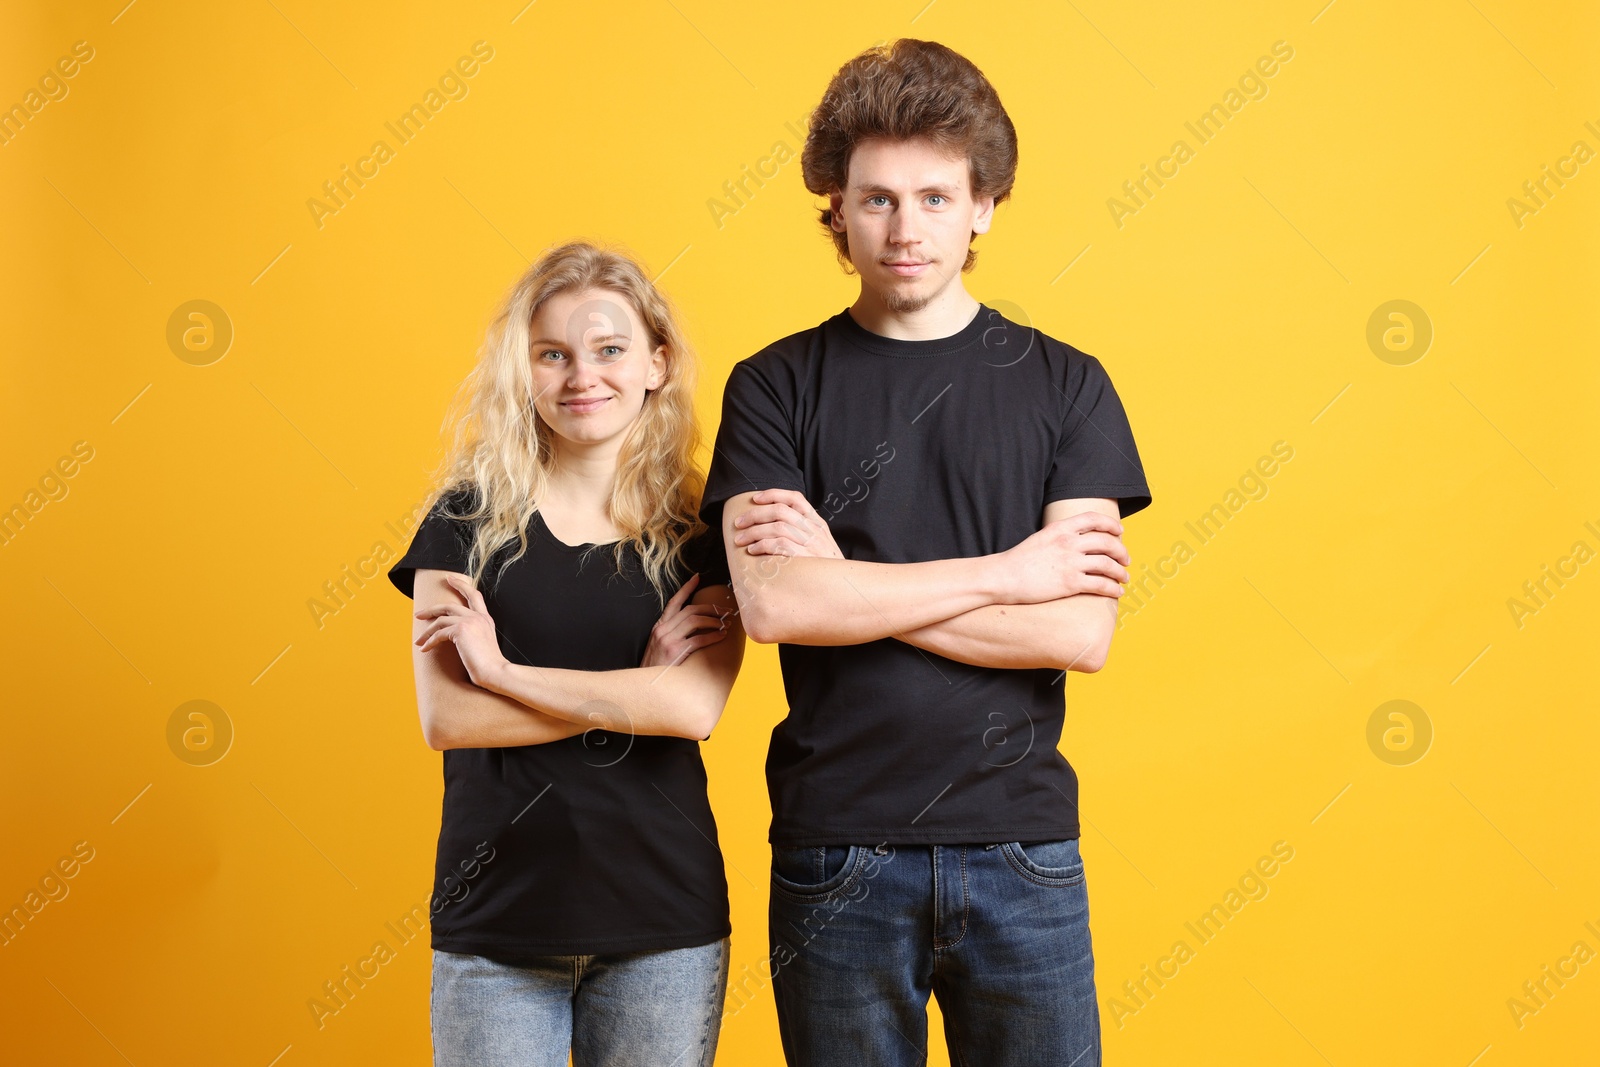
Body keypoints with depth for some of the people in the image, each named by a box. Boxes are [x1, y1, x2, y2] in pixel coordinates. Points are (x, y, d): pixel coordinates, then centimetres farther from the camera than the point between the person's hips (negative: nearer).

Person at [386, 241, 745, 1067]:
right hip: (493, 921, 0)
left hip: (663, 932, 0)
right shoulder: (467, 520, 1)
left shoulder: (704, 538, 1)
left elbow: (696, 707, -15)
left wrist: (502, 669, -14)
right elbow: (443, 718, -9)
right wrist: (635, 688, -11)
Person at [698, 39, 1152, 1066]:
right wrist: (1008, 573, -12)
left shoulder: (1066, 386, 3)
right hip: (835, 855, 0)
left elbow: (1082, 633, -8)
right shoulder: (776, 387, 2)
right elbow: (771, 602, -13)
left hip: (1021, 850, 1)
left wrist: (846, 583, -11)